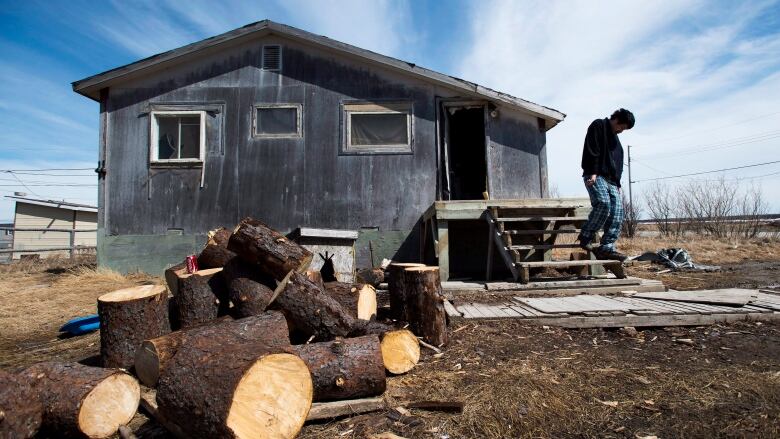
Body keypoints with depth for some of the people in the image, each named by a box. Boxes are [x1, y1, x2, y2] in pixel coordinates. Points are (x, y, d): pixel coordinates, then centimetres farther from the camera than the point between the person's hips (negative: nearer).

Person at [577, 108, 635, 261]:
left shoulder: (615, 137, 31)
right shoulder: (598, 126, 5)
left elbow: (618, 163, 31)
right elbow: (592, 151, -10)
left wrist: (618, 184, 20)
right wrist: (593, 172, -20)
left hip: (611, 180, 9)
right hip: (595, 176, -9)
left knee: (617, 211, -5)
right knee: (603, 203, -28)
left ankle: (607, 247, -7)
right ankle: (585, 238, -15)